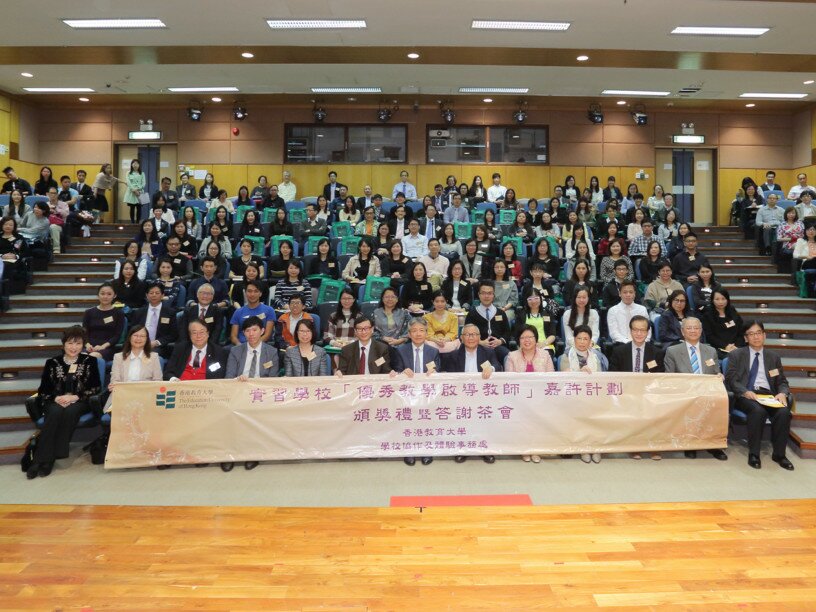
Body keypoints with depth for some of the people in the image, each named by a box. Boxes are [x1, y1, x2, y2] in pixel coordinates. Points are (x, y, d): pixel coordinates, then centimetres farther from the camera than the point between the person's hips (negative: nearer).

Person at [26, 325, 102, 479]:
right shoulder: (52, 362, 12)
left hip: (80, 402, -1)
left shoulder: (90, 361, 7)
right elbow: (43, 390, 8)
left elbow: (96, 388, 1)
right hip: (56, 402, 1)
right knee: (56, 412, -34)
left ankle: (49, 459, -31)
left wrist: (75, 397, -13)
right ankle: (41, 459, -35)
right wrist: (56, 398, -13)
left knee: (70, 411, -35)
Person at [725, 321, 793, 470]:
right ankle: (753, 454, -22)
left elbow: (782, 381, 18)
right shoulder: (736, 355, 12)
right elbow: (730, 379, 2)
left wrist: (782, 393, -6)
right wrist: (745, 392, -17)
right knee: (758, 410, -35)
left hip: (769, 395, 3)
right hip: (746, 395, -3)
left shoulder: (774, 357, 22)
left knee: (784, 412, -29)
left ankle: (779, 454, -12)